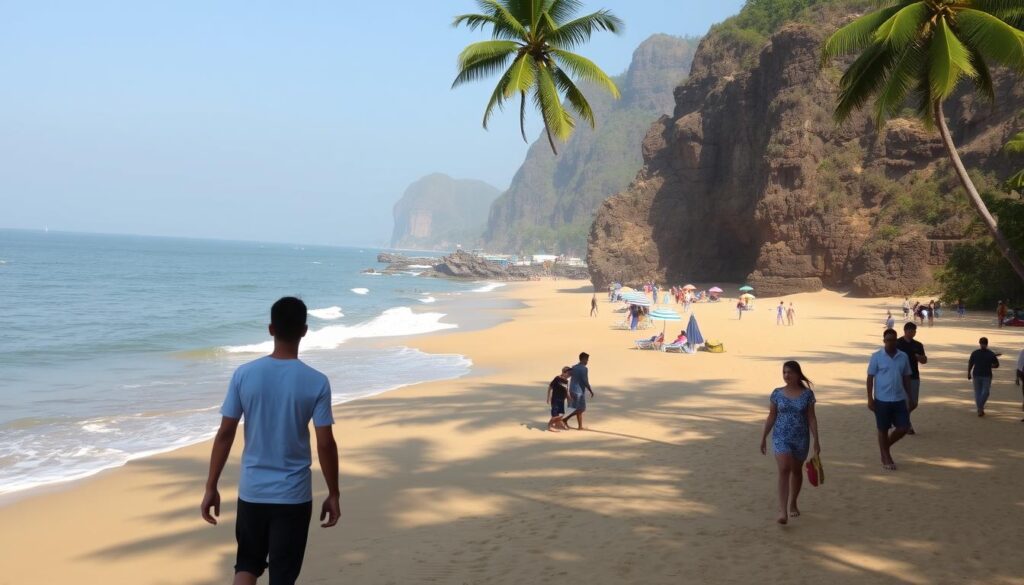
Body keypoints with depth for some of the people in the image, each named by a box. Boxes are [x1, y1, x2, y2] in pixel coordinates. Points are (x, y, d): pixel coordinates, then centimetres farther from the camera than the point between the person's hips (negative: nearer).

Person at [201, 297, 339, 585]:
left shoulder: (244, 374, -6)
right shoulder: (316, 382, -11)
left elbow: (225, 435, -4)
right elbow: (325, 444, -10)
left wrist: (211, 488, 5)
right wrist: (333, 494, 2)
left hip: (252, 491, 2)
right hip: (294, 495, -2)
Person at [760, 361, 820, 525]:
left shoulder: (807, 394, -3)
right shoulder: (777, 393, -1)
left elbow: (811, 418, -2)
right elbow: (771, 417, 5)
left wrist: (816, 440, -6)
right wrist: (763, 438, 6)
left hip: (801, 438, 1)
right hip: (781, 437, -1)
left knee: (796, 470, 15)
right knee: (784, 470, -14)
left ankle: (792, 504, 36)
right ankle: (783, 511, -18)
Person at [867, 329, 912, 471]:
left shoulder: (903, 357, 4)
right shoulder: (876, 357, -6)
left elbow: (906, 378, 11)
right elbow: (870, 378, -4)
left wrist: (909, 397, 8)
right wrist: (870, 399, -7)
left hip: (899, 399, 3)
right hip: (882, 400, -3)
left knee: (904, 427, 2)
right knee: (883, 430, 5)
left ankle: (887, 445, 29)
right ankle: (886, 459, 18)